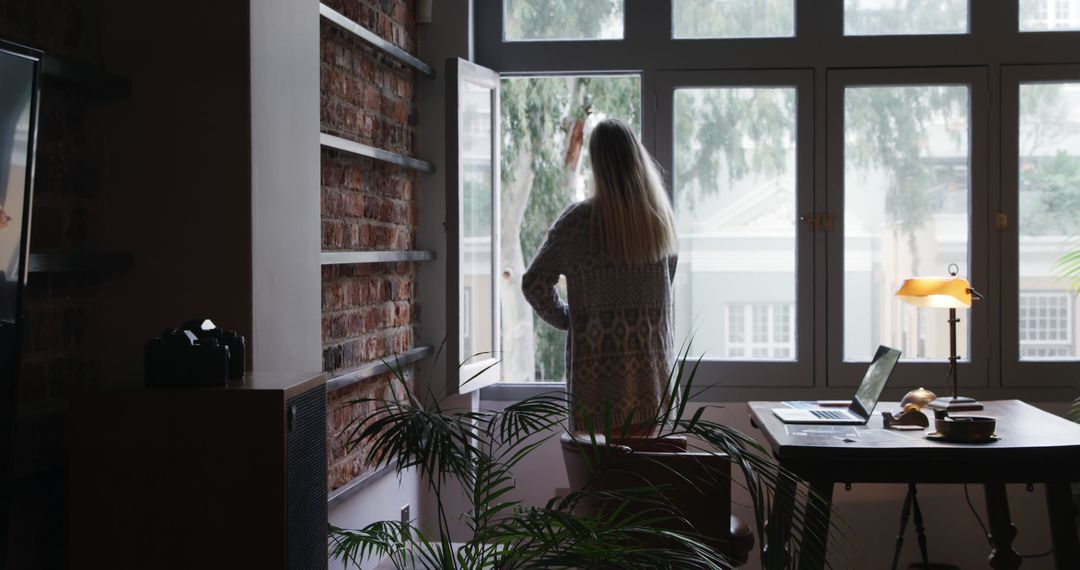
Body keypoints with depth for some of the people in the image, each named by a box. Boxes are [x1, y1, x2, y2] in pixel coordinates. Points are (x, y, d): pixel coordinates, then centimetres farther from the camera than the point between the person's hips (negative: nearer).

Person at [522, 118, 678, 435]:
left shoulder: (580, 220, -10)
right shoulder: (661, 218, 2)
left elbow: (534, 284, -7)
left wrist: (566, 318, 7)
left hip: (599, 370, -4)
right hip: (651, 375, 4)